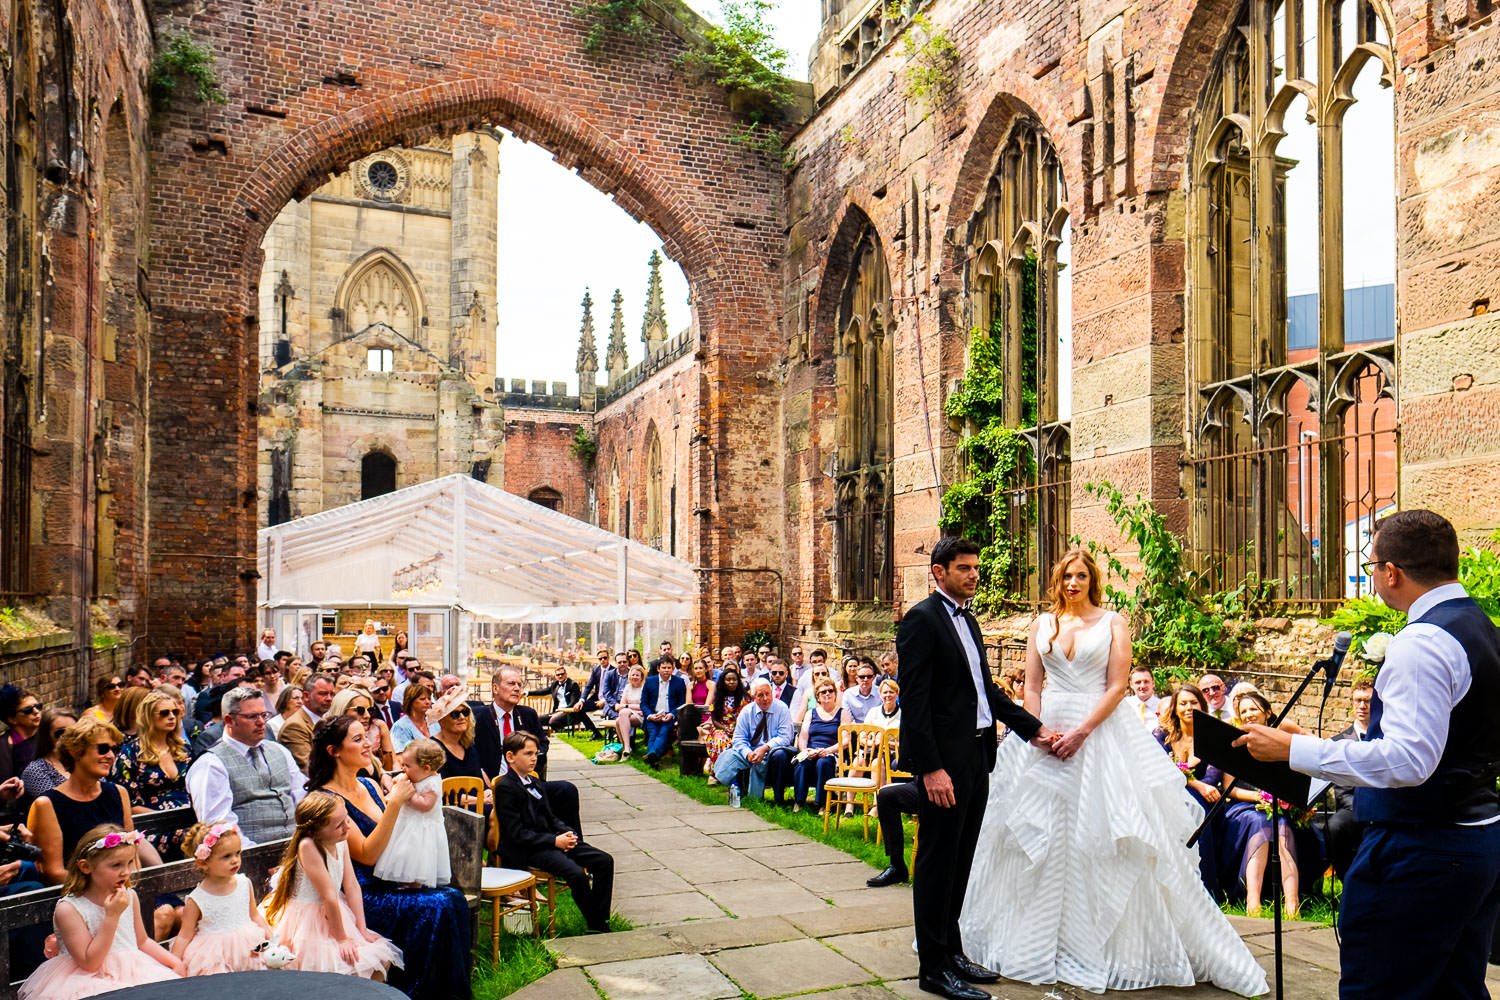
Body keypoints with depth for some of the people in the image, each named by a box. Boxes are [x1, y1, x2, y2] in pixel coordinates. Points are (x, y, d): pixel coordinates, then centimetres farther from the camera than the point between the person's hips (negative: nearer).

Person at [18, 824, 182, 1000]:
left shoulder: (130, 897, 4)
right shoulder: (68, 909, -13)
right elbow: (89, 963, -16)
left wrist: (173, 960, 5)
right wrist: (112, 916, -21)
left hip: (131, 971, 4)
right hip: (89, 981, -4)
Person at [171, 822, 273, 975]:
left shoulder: (245, 884, 2)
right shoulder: (196, 900, -8)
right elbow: (185, 936, -1)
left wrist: (269, 937, 0)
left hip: (249, 949, 3)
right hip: (214, 957, -3)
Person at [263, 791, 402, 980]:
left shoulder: (341, 841, -1)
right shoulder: (308, 846, -26)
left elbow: (352, 885, 0)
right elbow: (329, 896, -22)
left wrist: (362, 928, -4)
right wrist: (341, 938, -17)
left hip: (335, 914, 7)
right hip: (307, 920, -7)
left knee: (382, 959, -1)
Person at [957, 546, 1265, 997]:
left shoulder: (1113, 623, 2)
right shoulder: (1042, 624, 9)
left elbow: (1117, 686, -6)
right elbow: (1031, 687, 7)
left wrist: (1081, 732, -14)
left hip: (1102, 732, -2)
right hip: (1046, 732, 3)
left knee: (1105, 836, -3)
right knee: (1044, 835, 6)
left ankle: (1110, 946, 9)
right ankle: (1038, 940, 19)